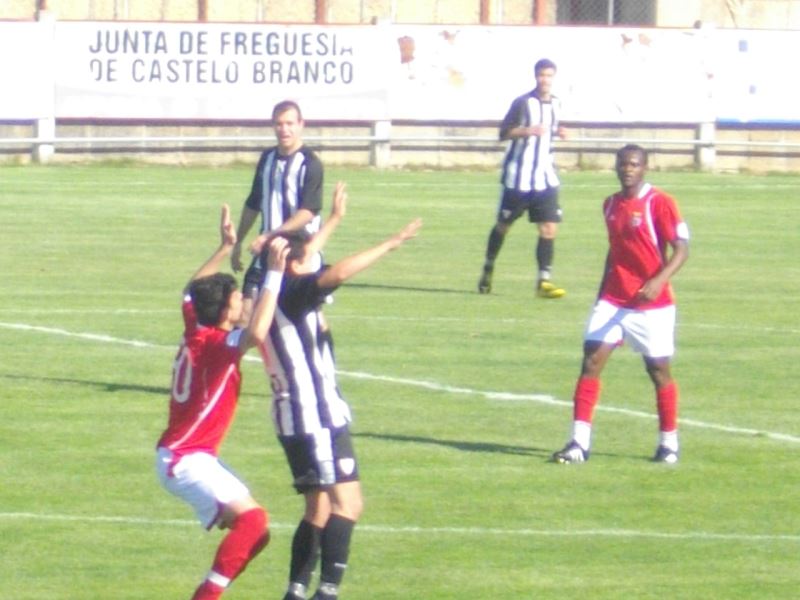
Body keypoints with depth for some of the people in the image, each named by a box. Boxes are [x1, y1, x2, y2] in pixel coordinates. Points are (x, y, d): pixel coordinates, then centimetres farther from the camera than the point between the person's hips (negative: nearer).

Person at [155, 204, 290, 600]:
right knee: (252, 520, -24)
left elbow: (193, 289, 27)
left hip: (193, 457, 10)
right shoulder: (217, 345, -20)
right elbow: (257, 332, -42)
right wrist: (274, 274, -37)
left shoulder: (194, 327, 4)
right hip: (185, 460, -10)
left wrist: (226, 248, 27)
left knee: (253, 531, 10)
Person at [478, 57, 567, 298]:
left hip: (545, 176, 4)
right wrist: (528, 130, -25)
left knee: (549, 228, -8)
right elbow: (504, 132, -10)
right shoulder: (523, 103, -10)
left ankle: (544, 281, -6)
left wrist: (557, 132, 4)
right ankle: (487, 271, 29)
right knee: (503, 224, 9)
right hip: (519, 176, -4)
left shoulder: (555, 104, 8)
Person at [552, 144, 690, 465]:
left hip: (652, 304, -5)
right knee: (591, 362, -8)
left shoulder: (659, 203, -10)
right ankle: (579, 443, -8)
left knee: (659, 370, 4)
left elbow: (681, 250, -14)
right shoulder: (611, 204, 10)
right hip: (613, 302, 5)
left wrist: (658, 281, -28)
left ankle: (669, 443, 21)